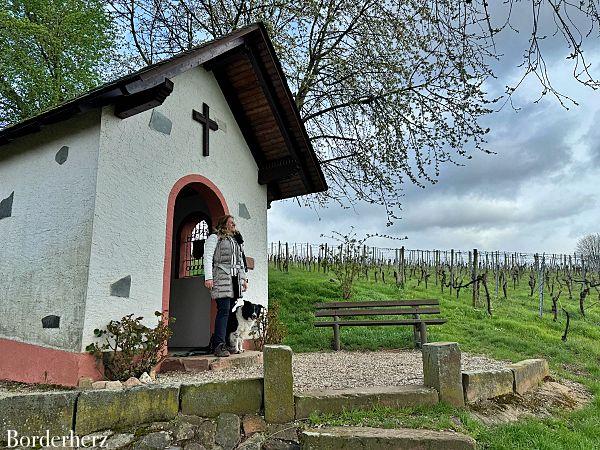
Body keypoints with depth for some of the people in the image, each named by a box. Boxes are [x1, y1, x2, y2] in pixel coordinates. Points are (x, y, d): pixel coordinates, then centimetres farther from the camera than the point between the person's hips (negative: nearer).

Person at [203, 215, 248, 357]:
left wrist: (244, 278, 21)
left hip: (235, 279, 7)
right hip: (222, 278, -7)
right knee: (224, 310, -15)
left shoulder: (236, 241, 27)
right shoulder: (214, 238, 6)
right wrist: (208, 277, -13)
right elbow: (208, 257, -3)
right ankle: (219, 346, -15)